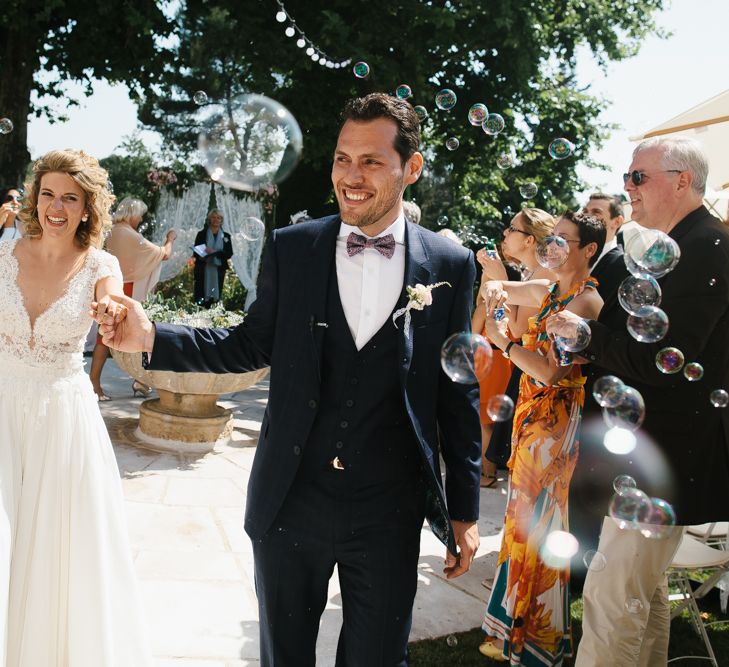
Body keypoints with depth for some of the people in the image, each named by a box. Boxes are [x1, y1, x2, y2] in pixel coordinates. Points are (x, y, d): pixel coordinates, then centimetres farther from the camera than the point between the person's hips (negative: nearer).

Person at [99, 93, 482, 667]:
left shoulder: (451, 265, -4)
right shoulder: (290, 249, -1)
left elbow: (458, 393, 0)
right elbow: (254, 344, 5)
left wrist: (464, 509, 2)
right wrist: (152, 337, -9)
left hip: (390, 511, -1)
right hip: (292, 502, 2)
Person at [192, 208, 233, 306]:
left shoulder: (226, 236, 9)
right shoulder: (201, 234, 5)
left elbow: (229, 253, 1)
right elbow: (196, 252, 4)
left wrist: (215, 252, -15)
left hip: (218, 270, 2)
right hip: (203, 270, -2)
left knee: (215, 297, 1)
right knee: (200, 300, -5)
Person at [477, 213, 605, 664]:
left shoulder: (586, 301, -17)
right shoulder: (550, 291, 8)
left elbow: (553, 372, -25)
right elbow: (495, 287, 20)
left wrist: (505, 342, -15)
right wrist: (495, 291, -4)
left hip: (556, 421, -9)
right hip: (533, 417, 9)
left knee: (538, 524, 2)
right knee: (525, 520, 16)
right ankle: (515, 630, 32)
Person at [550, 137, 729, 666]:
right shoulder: (680, 247, 15)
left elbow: (663, 360, -25)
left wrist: (585, 333, -14)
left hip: (663, 458, -11)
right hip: (650, 447, 11)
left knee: (612, 600, -5)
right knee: (644, 589, 21)